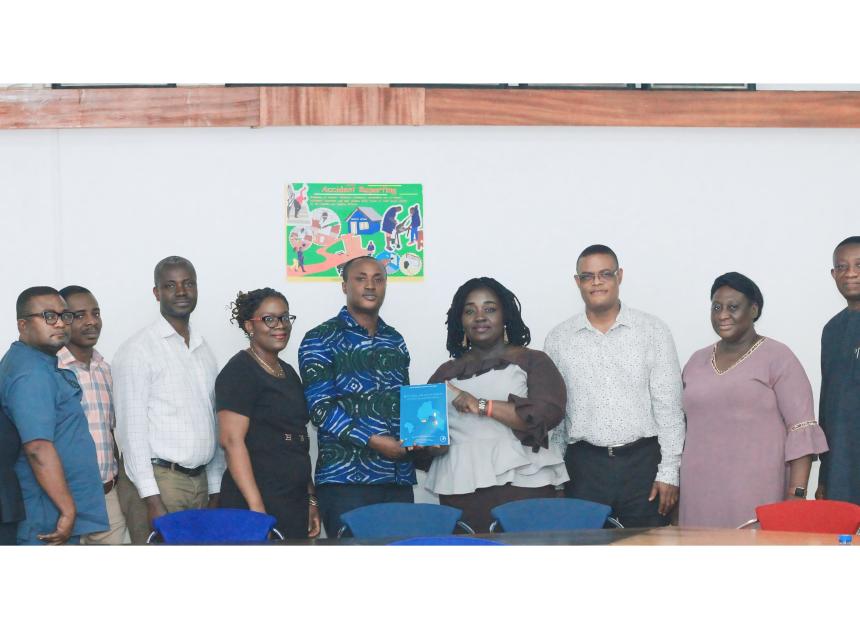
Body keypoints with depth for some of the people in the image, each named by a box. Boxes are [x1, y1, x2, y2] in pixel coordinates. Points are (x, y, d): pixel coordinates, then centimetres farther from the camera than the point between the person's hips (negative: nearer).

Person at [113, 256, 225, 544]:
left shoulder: (204, 350, 15)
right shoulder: (138, 349, -6)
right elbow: (131, 428, -10)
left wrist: (214, 490, 12)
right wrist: (152, 499, -16)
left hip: (200, 482, 6)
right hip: (158, 480, -6)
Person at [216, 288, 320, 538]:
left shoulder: (288, 373, 17)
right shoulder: (239, 371, -8)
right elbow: (232, 440, -17)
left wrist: (311, 499, 19)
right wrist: (257, 507, -23)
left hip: (295, 501, 8)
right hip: (257, 501, -8)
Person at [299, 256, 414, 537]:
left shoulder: (395, 340, 18)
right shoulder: (321, 340, 0)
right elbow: (320, 407, -9)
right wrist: (372, 441, -18)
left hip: (399, 476, 5)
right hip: (346, 478, -5)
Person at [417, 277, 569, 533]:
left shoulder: (533, 362, 8)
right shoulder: (446, 373, 18)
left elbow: (548, 413, -8)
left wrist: (483, 406, -12)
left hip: (522, 484, -2)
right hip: (461, 490, 2)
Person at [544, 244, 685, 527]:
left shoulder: (653, 330, 2)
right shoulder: (559, 339, 7)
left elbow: (668, 406, 1)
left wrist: (669, 472, -3)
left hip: (643, 461, -1)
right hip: (584, 465, 1)